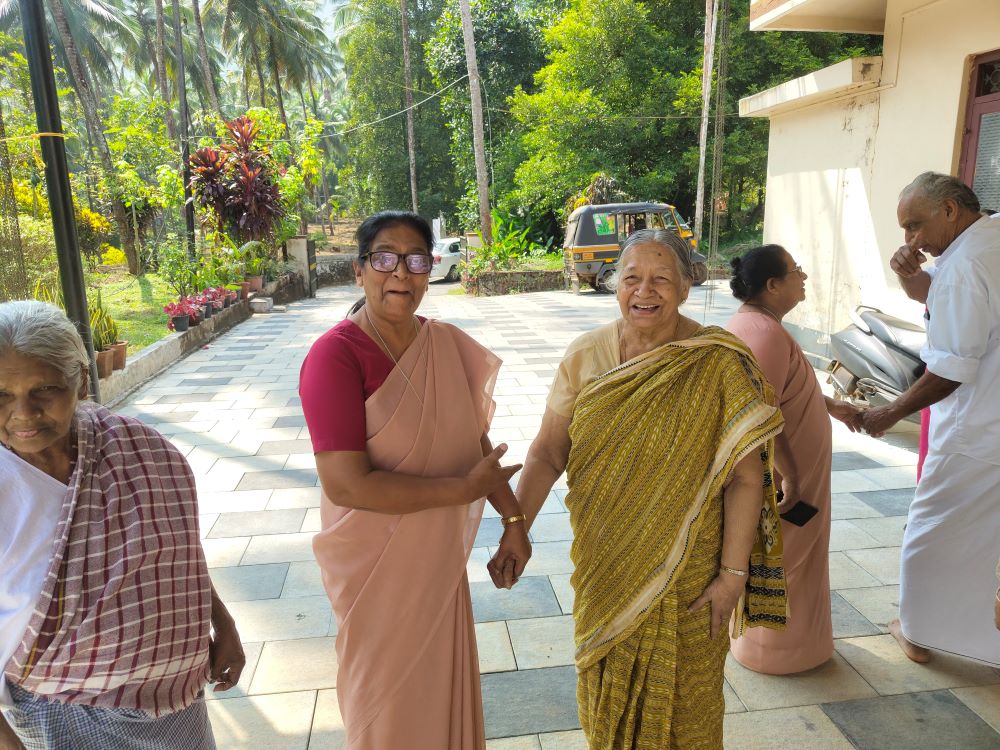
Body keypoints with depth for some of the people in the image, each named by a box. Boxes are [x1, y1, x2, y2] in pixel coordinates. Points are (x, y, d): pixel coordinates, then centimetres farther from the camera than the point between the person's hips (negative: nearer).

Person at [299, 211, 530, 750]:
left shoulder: (448, 344, -3)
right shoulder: (335, 355, -22)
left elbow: (476, 443, 4)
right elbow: (346, 484, -27)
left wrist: (514, 520, -2)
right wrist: (465, 489, -21)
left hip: (441, 558, 5)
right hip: (376, 567, -5)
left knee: (445, 689, 25)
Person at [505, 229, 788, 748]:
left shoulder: (718, 365, -14)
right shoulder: (585, 356, -6)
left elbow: (745, 476, -13)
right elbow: (547, 453, -7)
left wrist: (734, 572, -12)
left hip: (686, 568, -2)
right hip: (604, 563, 3)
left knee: (681, 691, 17)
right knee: (610, 684, 23)